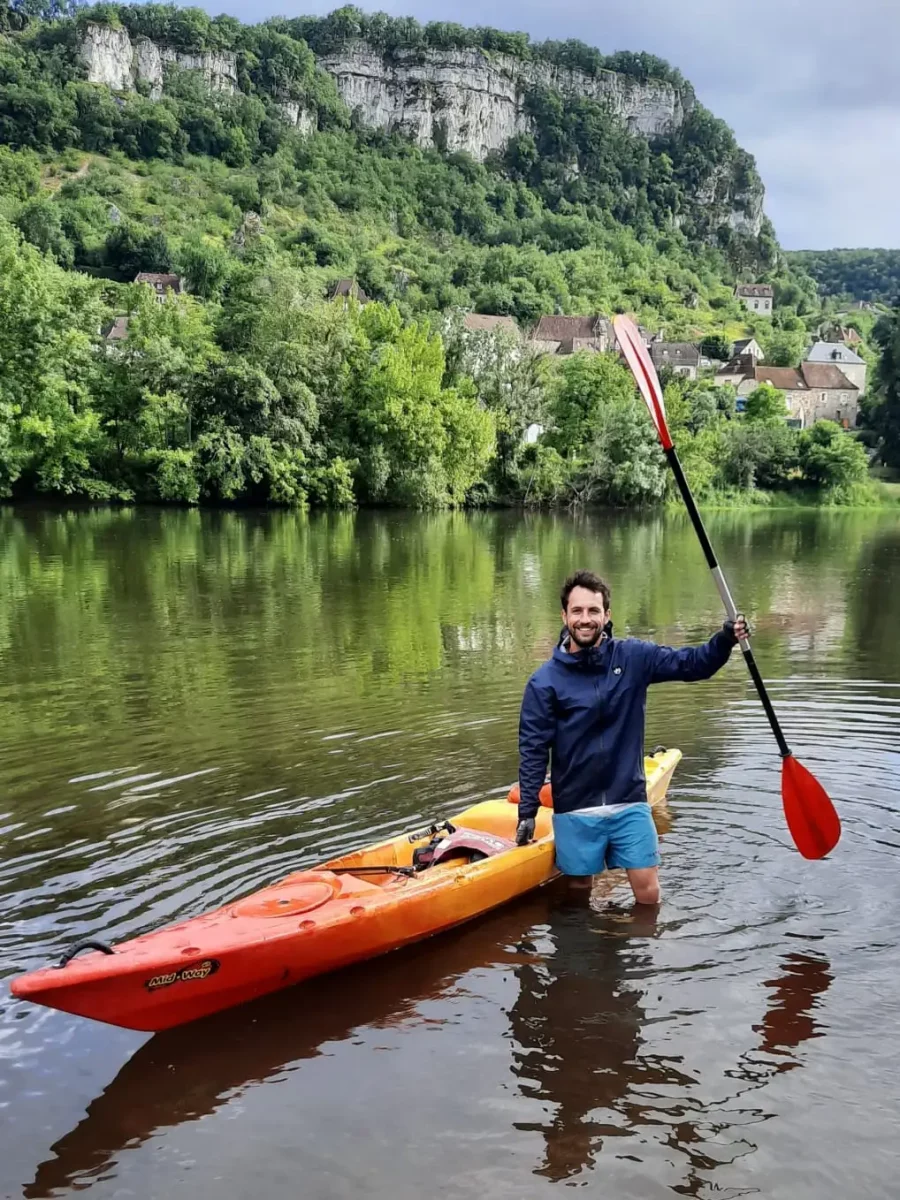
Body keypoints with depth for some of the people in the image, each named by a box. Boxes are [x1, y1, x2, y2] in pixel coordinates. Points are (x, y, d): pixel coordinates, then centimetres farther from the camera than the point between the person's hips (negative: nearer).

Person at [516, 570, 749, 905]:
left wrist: (725, 640, -19)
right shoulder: (545, 682, -7)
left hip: (629, 803, 1)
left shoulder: (633, 657, -1)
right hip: (575, 811, -1)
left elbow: (691, 664, 0)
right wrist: (527, 812, -5)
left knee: (648, 895, 3)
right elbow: (533, 750, -4)